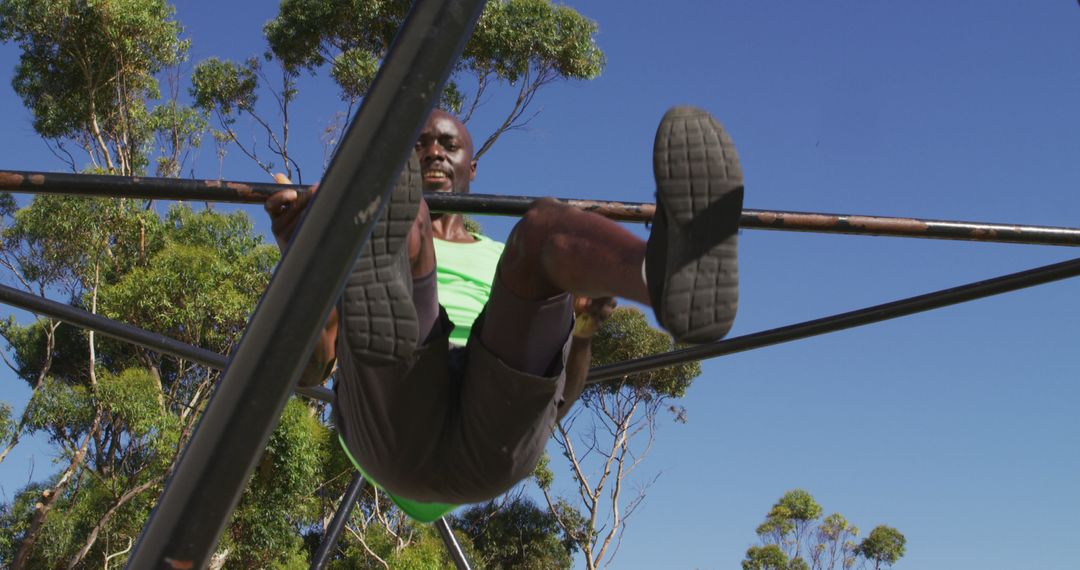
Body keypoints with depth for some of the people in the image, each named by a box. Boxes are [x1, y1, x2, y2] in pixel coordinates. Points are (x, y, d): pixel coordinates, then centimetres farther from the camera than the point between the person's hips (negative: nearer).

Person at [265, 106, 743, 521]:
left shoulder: (504, 261, 37)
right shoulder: (356, 249, 33)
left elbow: (556, 402, 25)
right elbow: (311, 366, 14)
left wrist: (582, 328, 3)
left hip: (493, 442, 1)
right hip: (395, 433, -1)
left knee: (544, 224, -23)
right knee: (402, 223, -22)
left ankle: (670, 277, -57)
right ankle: (380, 261, -61)